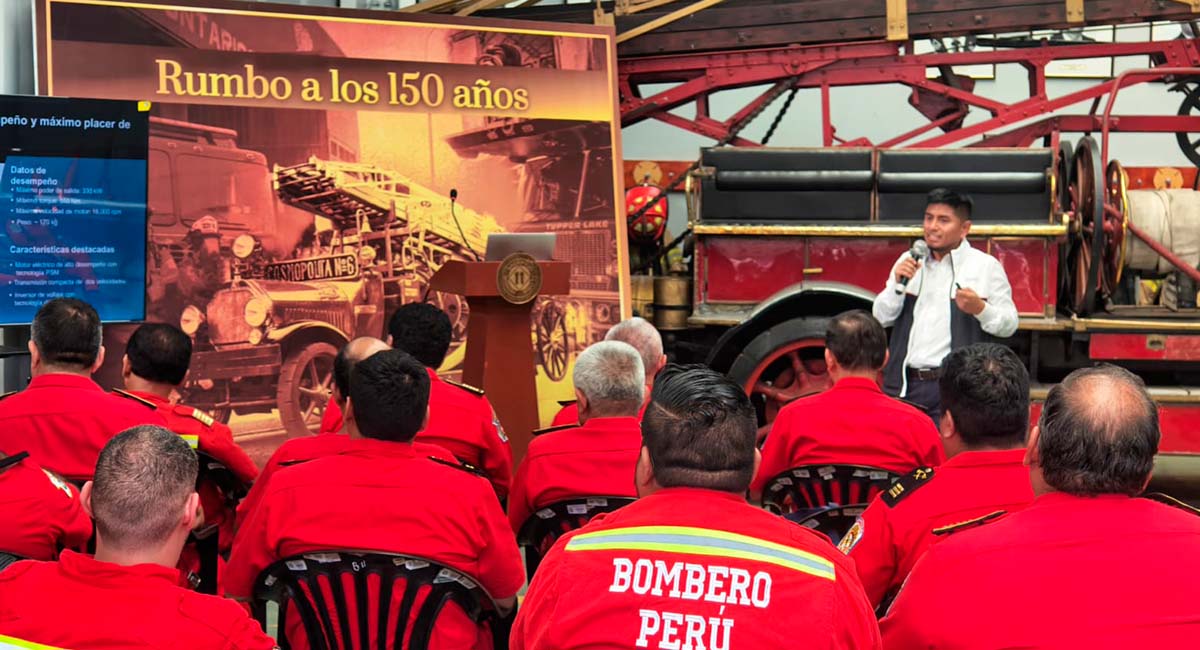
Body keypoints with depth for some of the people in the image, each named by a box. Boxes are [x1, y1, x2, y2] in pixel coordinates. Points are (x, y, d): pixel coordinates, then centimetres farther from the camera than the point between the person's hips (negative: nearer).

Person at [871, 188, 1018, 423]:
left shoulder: (986, 266, 3)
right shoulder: (908, 261, 15)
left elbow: (1009, 325, 1)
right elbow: (882, 317, 13)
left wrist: (980, 309, -18)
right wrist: (898, 285, -4)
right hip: (902, 384, 4)